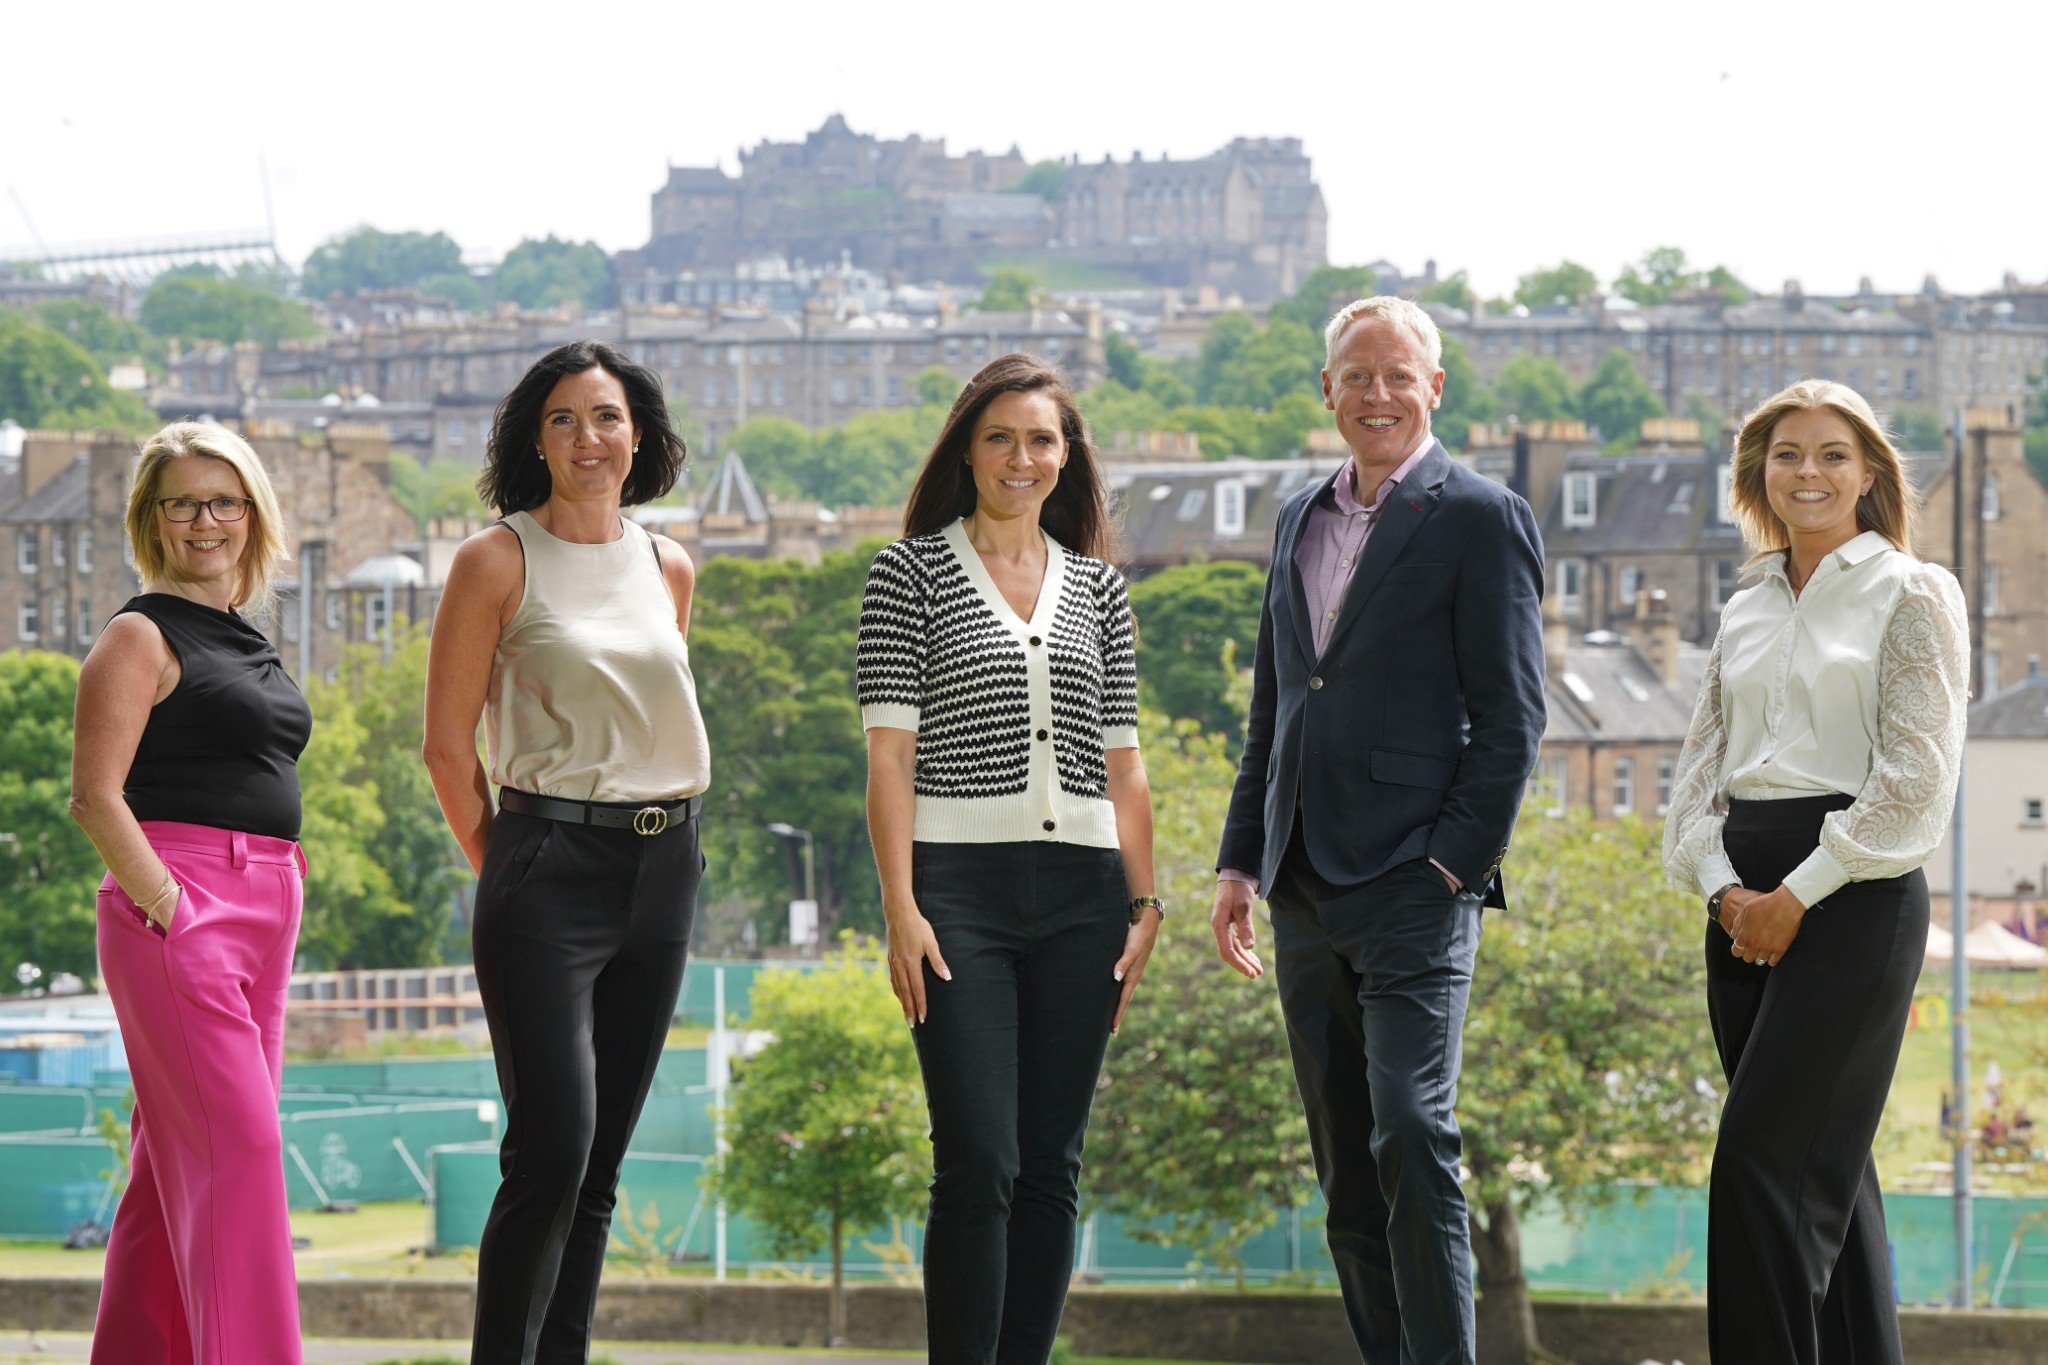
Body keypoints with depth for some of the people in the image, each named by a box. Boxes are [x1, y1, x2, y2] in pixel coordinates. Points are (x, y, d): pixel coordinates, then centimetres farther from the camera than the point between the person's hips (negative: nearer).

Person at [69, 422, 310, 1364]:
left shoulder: (243, 639, 20)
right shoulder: (143, 636, -4)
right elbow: (97, 799, -12)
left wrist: (271, 917, 18)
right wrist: (172, 911, -18)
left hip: (261, 914, 8)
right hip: (176, 912, -8)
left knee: (178, 1163, 9)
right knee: (236, 1146, -15)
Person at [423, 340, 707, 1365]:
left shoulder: (667, 569, 12)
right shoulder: (496, 562, -4)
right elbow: (448, 745, -1)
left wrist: (660, 832, 17)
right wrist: (502, 869, 4)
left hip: (663, 865, 5)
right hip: (549, 859, -5)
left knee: (599, 1164, 7)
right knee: (552, 1152, -14)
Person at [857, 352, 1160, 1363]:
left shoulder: (1096, 587, 14)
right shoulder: (911, 572, 3)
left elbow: (1121, 760, 15)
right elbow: (890, 751, -2)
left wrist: (1144, 902, 8)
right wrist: (901, 908, -10)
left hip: (1080, 894, 4)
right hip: (960, 889, -4)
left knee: (1051, 1166, 5)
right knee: (978, 1165, -12)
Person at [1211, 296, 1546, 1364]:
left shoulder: (1480, 520, -3)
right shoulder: (1300, 521, 18)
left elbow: (1510, 718, -8)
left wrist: (1452, 865, -14)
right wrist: (1239, 863, 15)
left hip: (1412, 884, -7)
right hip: (1306, 893, 7)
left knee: (1411, 1137, -16)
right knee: (1345, 1167, 8)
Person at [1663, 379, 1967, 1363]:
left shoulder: (1912, 596, -2)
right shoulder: (1745, 615, 16)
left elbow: (1916, 777, -9)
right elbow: (1700, 765, 14)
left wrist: (1798, 893, -12)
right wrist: (1722, 883, -4)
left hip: (1855, 891, -6)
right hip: (1746, 905, 6)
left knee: (1763, 1161, -15)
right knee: (1829, 1167, 7)